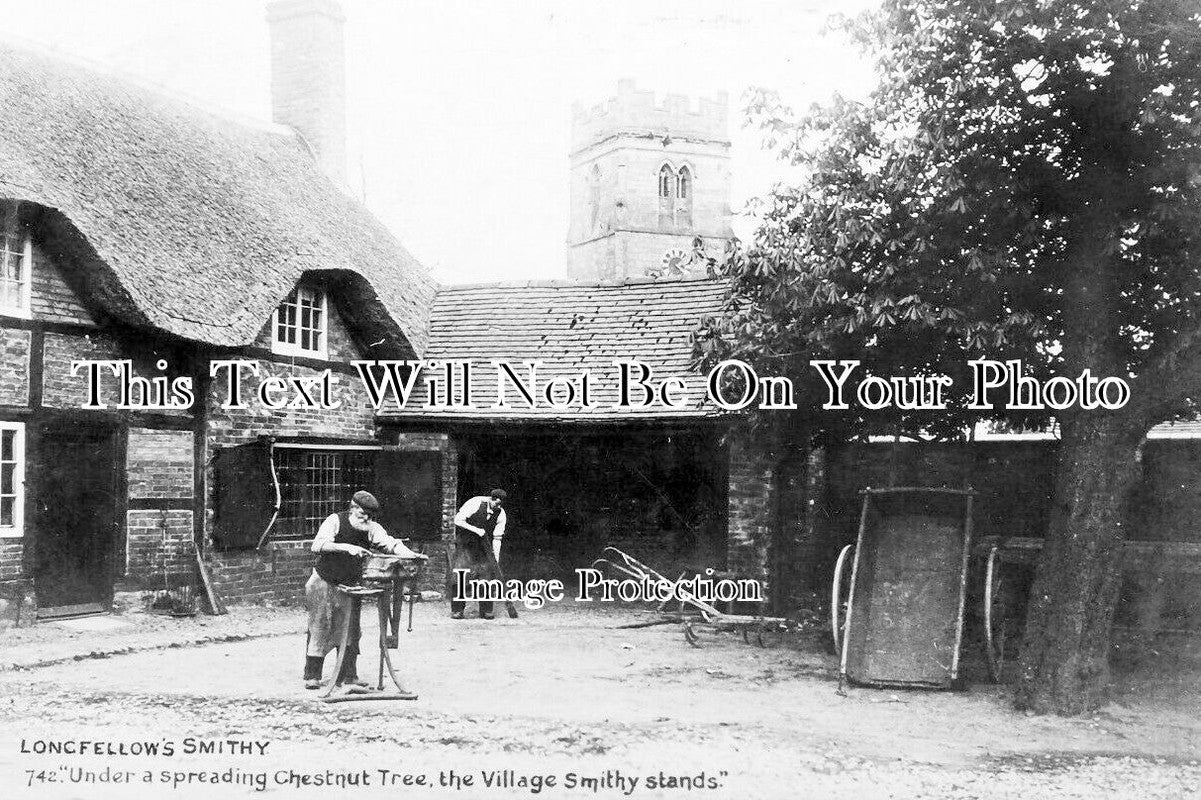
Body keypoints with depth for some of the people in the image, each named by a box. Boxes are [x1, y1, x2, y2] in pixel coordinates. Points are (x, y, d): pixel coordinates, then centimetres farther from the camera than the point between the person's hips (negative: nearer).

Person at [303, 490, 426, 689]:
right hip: (323, 583, -4)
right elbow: (318, 545, -29)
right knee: (319, 629, -4)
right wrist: (347, 547, -41)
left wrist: (409, 554, -35)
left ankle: (348, 675, 10)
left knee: (350, 631, 1)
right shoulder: (335, 521, -16)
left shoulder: (372, 529, -4)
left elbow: (390, 543, -15)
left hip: (349, 586, 4)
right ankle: (312, 676, 4)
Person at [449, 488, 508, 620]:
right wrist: (476, 530, -25)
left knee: (488, 573, -7)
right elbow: (458, 520, -18)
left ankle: (486, 611, 2)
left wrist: (496, 560, -11)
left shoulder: (501, 514, -8)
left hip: (484, 545, 3)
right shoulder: (475, 504, -19)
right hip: (465, 542, -3)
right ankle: (457, 610, -4)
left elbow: (497, 538, -6)